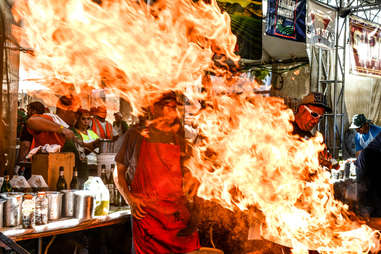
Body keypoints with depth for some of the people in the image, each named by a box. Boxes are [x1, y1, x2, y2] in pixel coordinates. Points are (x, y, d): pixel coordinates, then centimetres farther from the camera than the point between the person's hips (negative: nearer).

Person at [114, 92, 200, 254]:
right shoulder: (136, 135, 6)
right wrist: (129, 198, -4)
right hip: (146, 215, -2)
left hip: (179, 215, 3)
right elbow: (118, 171, 10)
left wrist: (190, 180, 3)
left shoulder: (178, 140, 14)